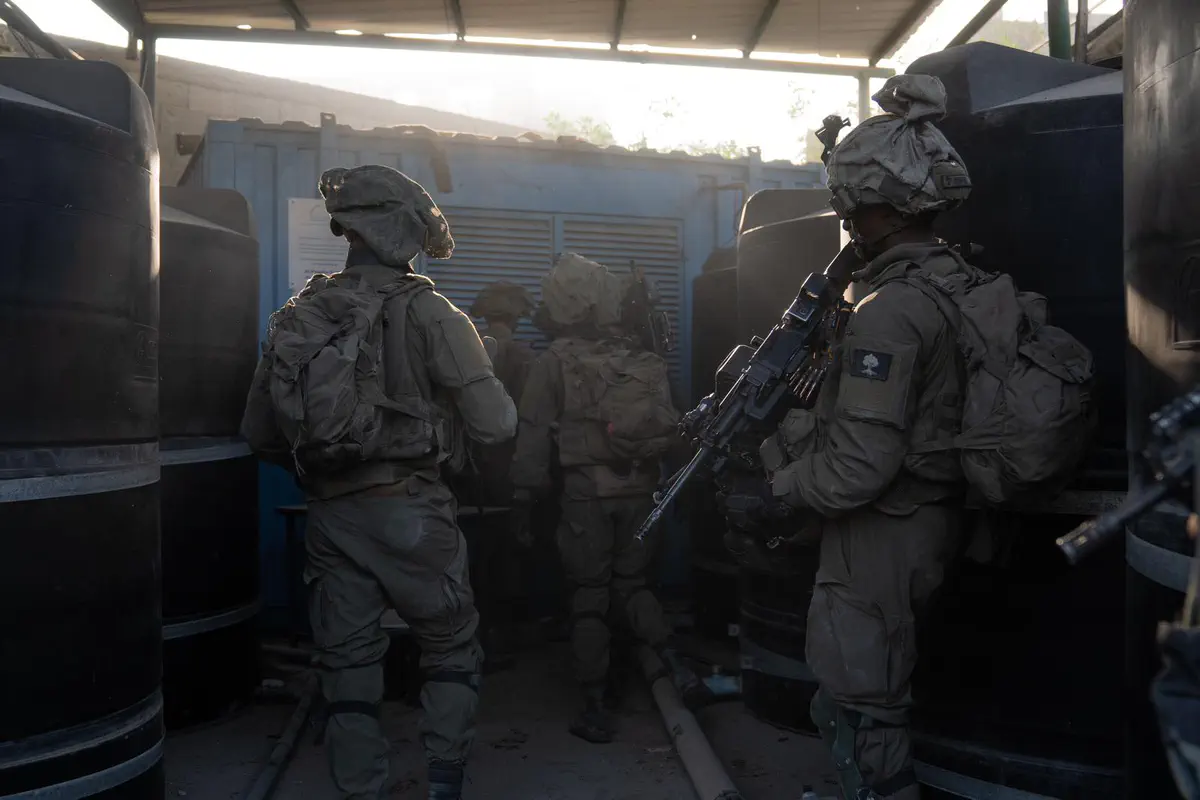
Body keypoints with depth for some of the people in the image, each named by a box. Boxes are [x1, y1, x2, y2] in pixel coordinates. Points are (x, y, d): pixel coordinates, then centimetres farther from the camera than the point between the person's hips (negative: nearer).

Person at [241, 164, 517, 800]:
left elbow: (258, 433, 11)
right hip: (410, 511, -4)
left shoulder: (296, 317, 6)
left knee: (347, 663, 14)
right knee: (451, 649, 14)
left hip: (330, 517, 4)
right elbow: (495, 424, -13)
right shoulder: (425, 312, -9)